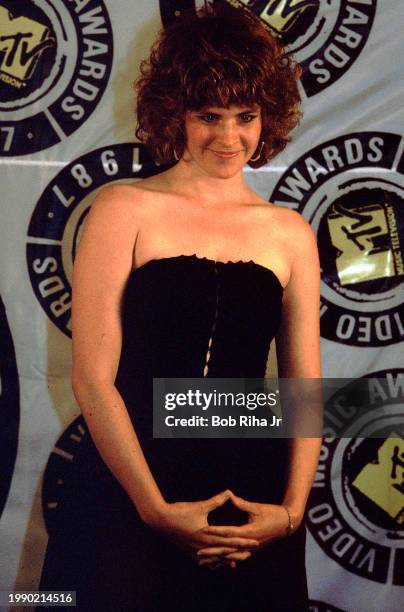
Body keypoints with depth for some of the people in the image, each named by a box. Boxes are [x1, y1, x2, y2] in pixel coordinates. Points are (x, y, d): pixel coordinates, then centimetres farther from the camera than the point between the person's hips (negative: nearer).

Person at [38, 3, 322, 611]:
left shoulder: (291, 233, 6)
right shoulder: (125, 210, -4)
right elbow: (92, 377, -9)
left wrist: (291, 509, -5)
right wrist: (157, 508, -11)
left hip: (254, 507, 3)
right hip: (126, 498, -3)